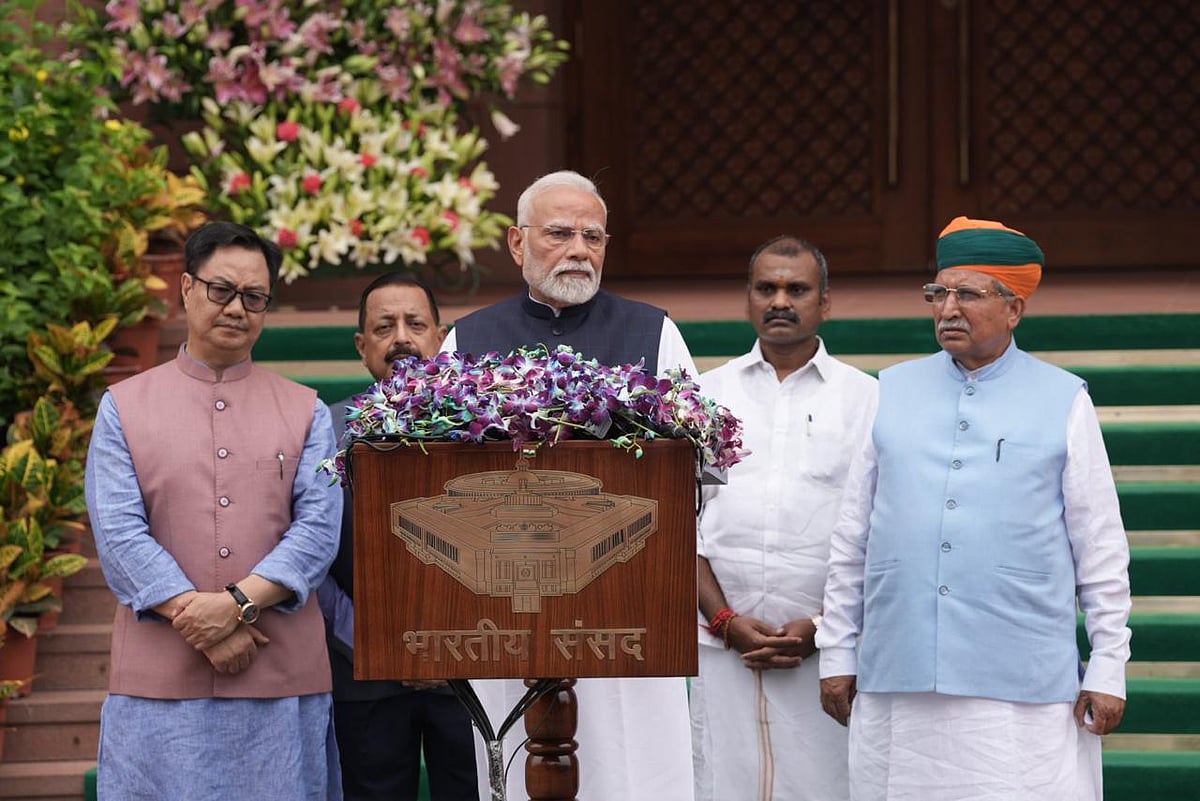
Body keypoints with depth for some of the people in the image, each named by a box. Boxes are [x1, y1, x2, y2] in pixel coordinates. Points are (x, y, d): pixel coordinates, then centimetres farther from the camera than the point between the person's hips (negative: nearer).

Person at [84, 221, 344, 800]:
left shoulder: (305, 412, 12)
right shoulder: (124, 407, 8)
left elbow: (319, 529, 0)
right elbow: (118, 535, -1)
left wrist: (237, 604, -15)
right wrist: (203, 627, -11)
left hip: (283, 677, 1)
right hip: (159, 677, -1)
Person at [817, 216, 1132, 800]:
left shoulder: (1064, 402, 6)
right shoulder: (894, 391, 13)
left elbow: (1102, 552, 5)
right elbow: (851, 538, 14)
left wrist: (1108, 670, 0)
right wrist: (837, 654, 10)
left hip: (1021, 687, -2)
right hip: (897, 681, 3)